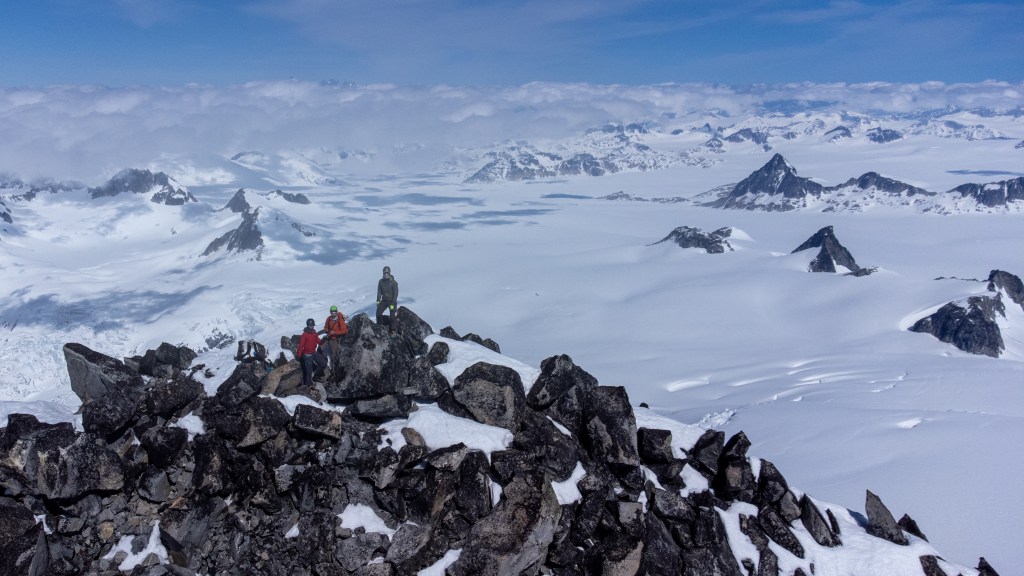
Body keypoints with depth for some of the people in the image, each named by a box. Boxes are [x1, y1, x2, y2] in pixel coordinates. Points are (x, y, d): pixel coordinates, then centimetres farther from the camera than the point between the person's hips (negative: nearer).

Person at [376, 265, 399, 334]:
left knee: (392, 316, -5)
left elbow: (395, 294, -13)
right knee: (378, 313, -5)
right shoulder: (381, 281, 0)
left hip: (392, 301, -4)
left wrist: (393, 304, -18)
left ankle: (392, 330, 6)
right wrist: (378, 301, -6)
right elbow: (379, 292, 5)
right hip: (384, 300, 4)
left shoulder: (393, 282, -13)